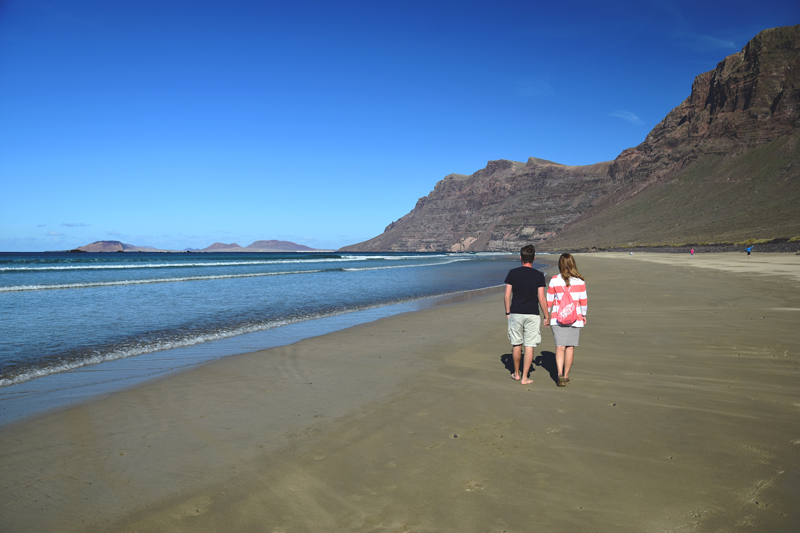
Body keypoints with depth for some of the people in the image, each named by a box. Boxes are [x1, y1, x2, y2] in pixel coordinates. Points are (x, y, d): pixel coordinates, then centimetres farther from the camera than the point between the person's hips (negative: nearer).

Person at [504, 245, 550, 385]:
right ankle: (524, 377, 7)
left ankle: (516, 373, 28)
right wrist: (547, 316, 3)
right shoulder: (539, 275, -6)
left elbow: (507, 296, -2)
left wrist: (507, 312, 10)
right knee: (529, 346, 4)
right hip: (532, 315, -1)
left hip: (516, 314, 2)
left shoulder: (512, 273, -2)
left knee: (516, 344, 14)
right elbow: (541, 298, -7)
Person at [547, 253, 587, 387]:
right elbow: (583, 301, 2)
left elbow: (549, 301, 0)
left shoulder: (554, 280, -5)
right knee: (570, 347, 10)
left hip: (558, 318, -1)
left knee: (560, 346, -1)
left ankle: (560, 374, -17)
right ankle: (566, 375, 18)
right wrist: (583, 315, 15)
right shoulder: (580, 281, -3)